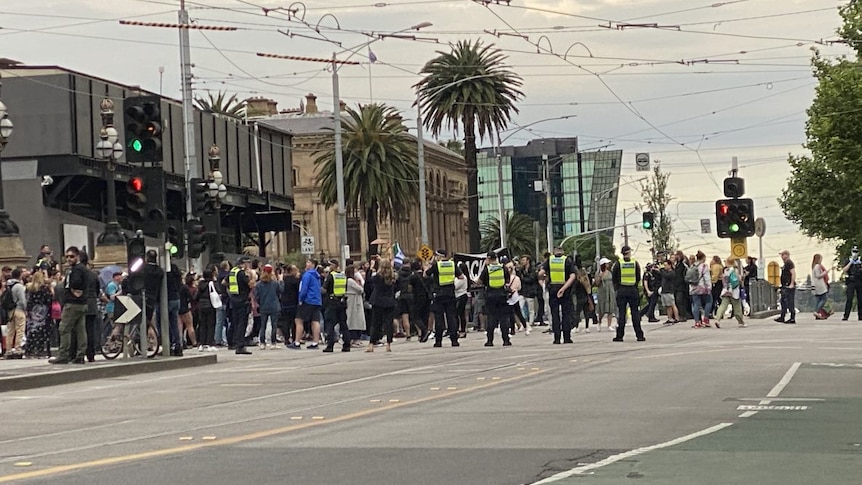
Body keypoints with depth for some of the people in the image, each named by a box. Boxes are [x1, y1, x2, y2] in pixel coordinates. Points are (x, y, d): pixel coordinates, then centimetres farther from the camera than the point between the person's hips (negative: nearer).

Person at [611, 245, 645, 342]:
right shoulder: (635, 263, 0)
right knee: (635, 313, 4)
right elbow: (638, 278, 5)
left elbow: (614, 278, 2)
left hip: (621, 291, -1)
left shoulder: (618, 264, -3)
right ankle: (639, 335, 2)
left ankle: (620, 335, 0)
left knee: (621, 313, 2)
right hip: (633, 290, 1)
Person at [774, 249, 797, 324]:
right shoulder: (785, 263, 19)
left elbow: (793, 273, -21)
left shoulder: (789, 263, -13)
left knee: (790, 303, -7)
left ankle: (792, 319, -5)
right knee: (783, 302, 13)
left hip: (789, 286, -11)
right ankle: (782, 317, 18)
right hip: (785, 286, 11)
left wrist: (792, 284, -25)